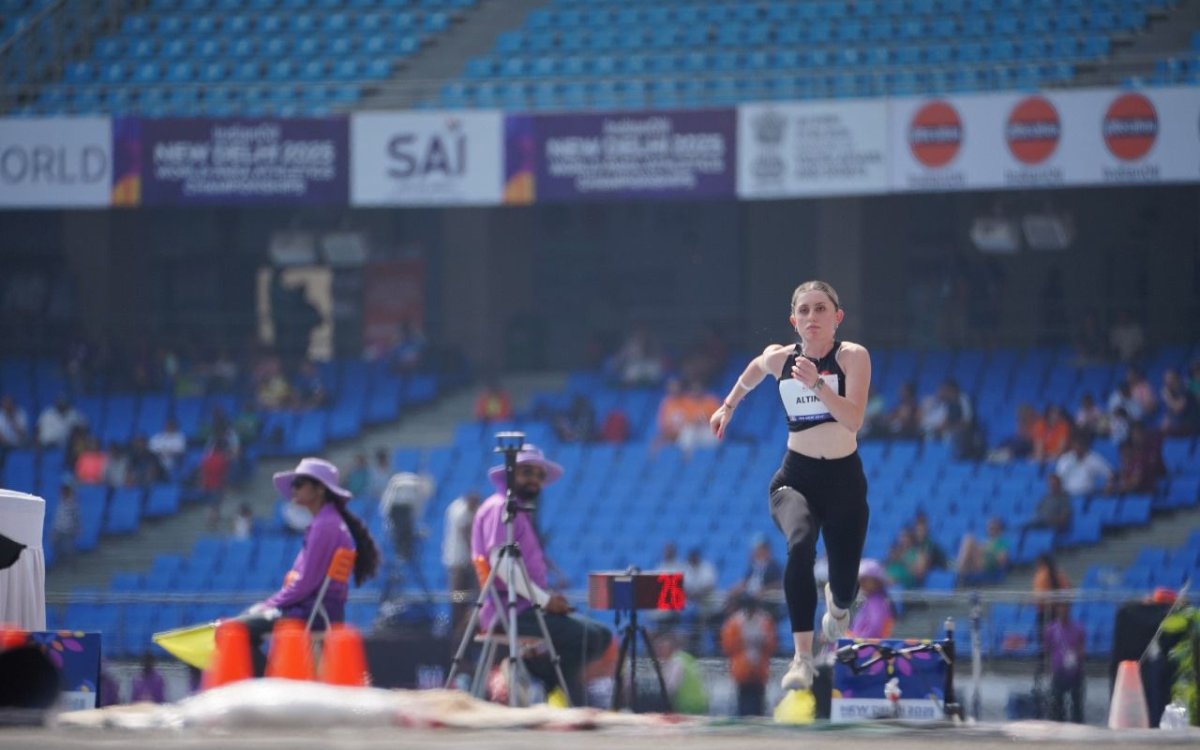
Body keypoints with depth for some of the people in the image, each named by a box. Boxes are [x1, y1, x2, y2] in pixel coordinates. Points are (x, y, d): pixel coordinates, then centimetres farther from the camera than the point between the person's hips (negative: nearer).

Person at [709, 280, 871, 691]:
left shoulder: (852, 357, -11)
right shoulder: (778, 358, -2)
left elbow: (853, 419, -25)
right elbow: (754, 369, 25)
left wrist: (817, 384, -36)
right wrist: (729, 405, 32)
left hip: (844, 480, 0)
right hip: (795, 479, 0)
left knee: (844, 587, 5)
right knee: (800, 544, -33)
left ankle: (837, 602, 48)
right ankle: (802, 657, -36)